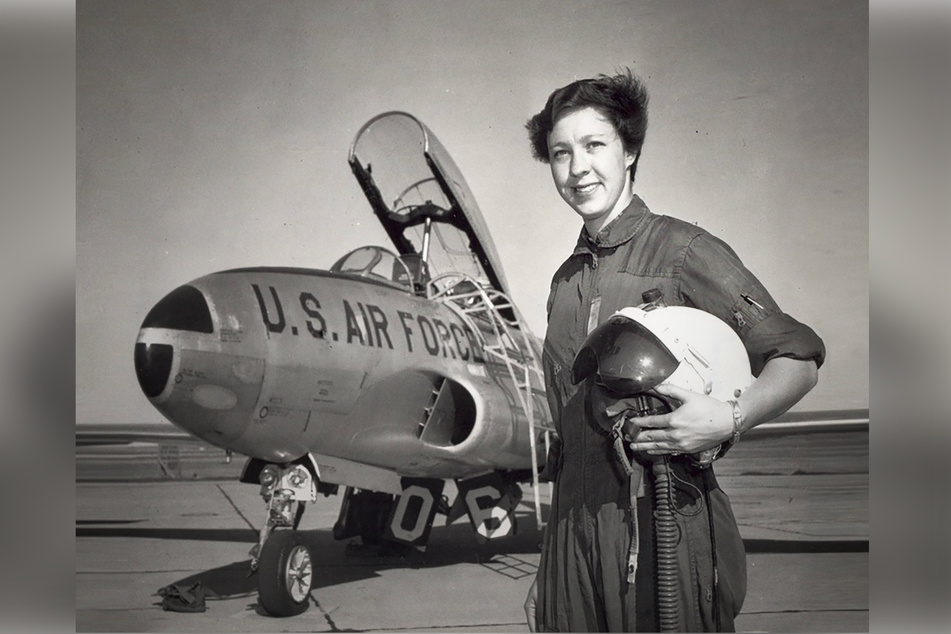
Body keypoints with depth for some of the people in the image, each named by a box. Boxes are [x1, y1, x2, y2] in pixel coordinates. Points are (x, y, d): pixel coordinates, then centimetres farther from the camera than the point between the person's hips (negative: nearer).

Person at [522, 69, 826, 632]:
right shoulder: (567, 279, 12)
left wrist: (731, 420, -28)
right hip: (575, 529, 6)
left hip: (664, 529, -5)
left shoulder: (682, 250, -6)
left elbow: (799, 359, -8)